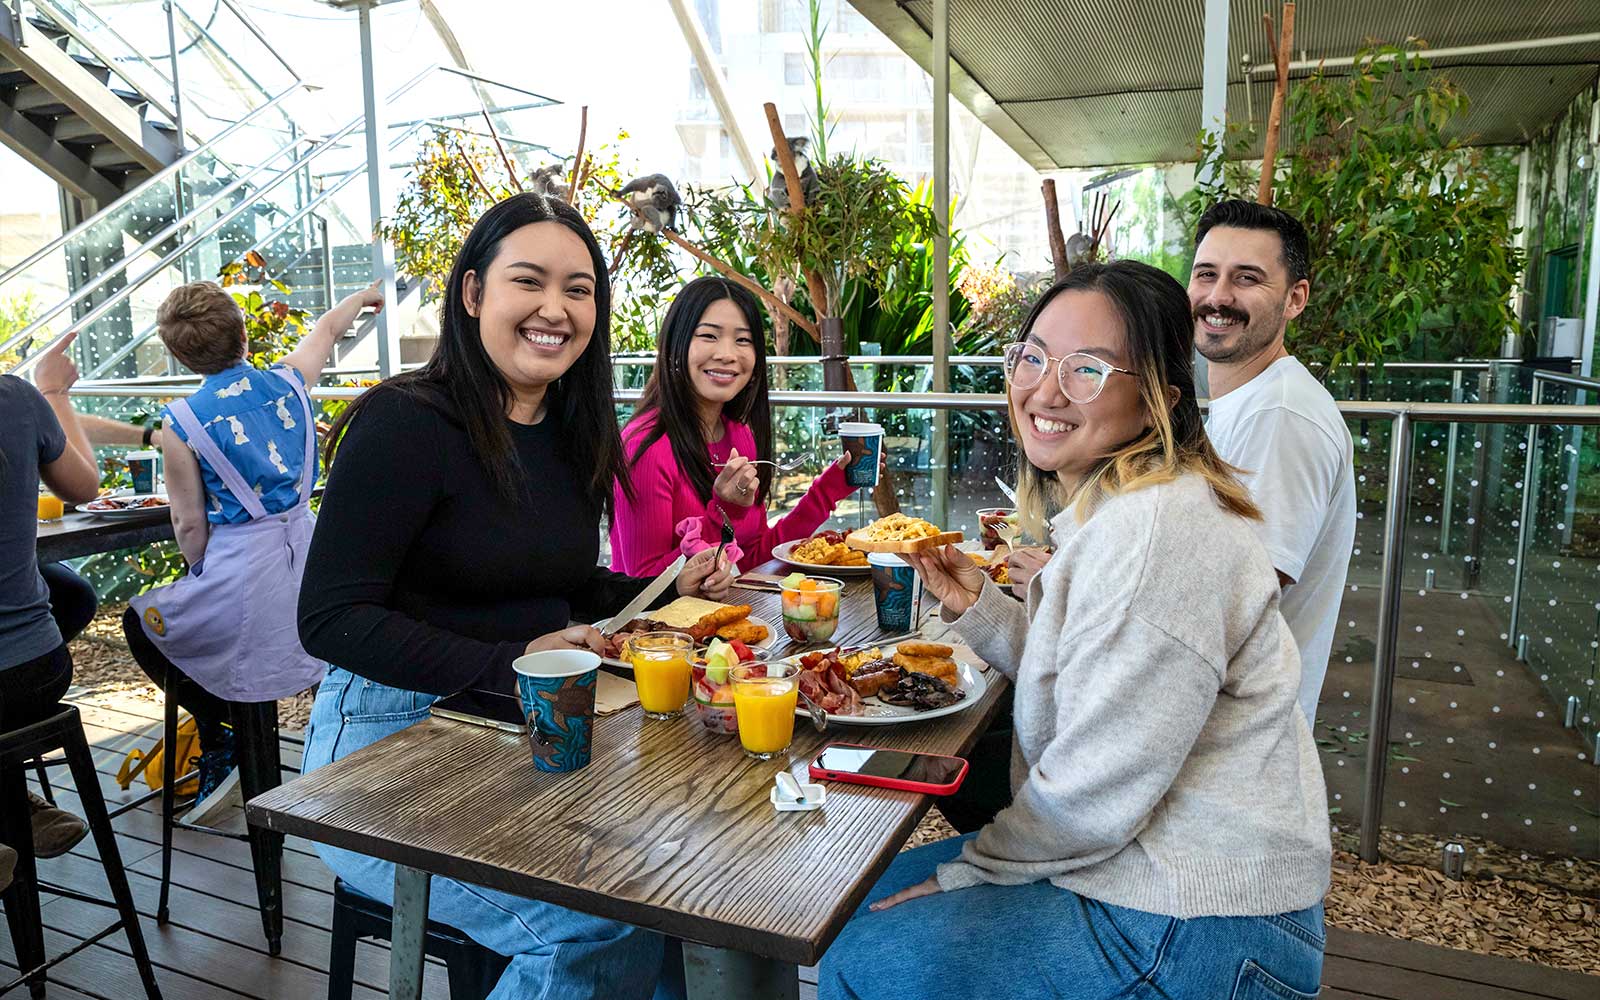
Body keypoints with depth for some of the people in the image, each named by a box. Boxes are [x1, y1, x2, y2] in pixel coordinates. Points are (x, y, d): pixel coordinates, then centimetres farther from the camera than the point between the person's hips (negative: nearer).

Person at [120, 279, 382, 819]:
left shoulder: (182, 421, -9)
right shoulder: (286, 382, 1)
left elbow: (189, 525, -4)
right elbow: (327, 328, 23)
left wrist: (201, 574, 15)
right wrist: (361, 296, 42)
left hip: (244, 575, -5)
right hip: (310, 563, 5)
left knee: (140, 621, 22)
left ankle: (221, 743, 15)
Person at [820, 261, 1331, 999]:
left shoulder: (1156, 528, -27)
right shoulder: (1103, 509, 7)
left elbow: (1099, 785, -25)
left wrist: (972, 868, -10)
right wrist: (976, 604, -1)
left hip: (1200, 936, -9)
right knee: (871, 899, 16)